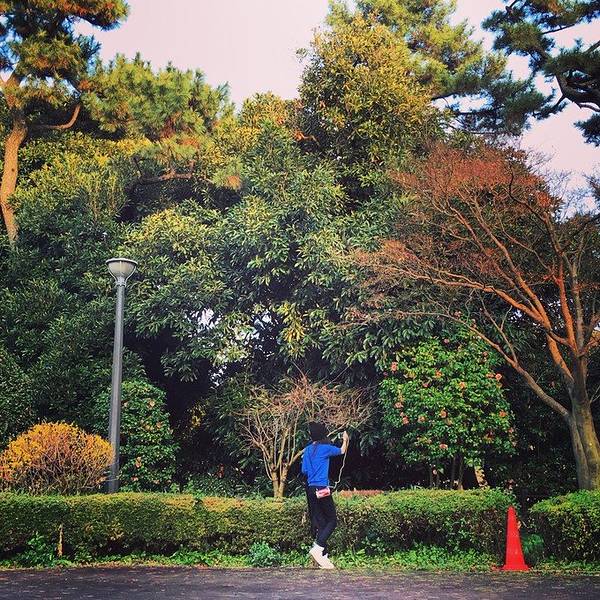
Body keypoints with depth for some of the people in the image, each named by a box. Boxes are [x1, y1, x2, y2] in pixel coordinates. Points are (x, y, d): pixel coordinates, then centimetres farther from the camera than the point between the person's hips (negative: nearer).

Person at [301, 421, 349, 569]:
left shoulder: (307, 450, 9)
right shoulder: (325, 448, -8)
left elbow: (304, 470, 13)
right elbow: (342, 451, 10)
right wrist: (345, 440, 28)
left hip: (310, 489, 7)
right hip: (322, 489, -7)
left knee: (318, 522, 8)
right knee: (332, 520, 0)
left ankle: (323, 555, 7)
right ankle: (317, 548, -16)